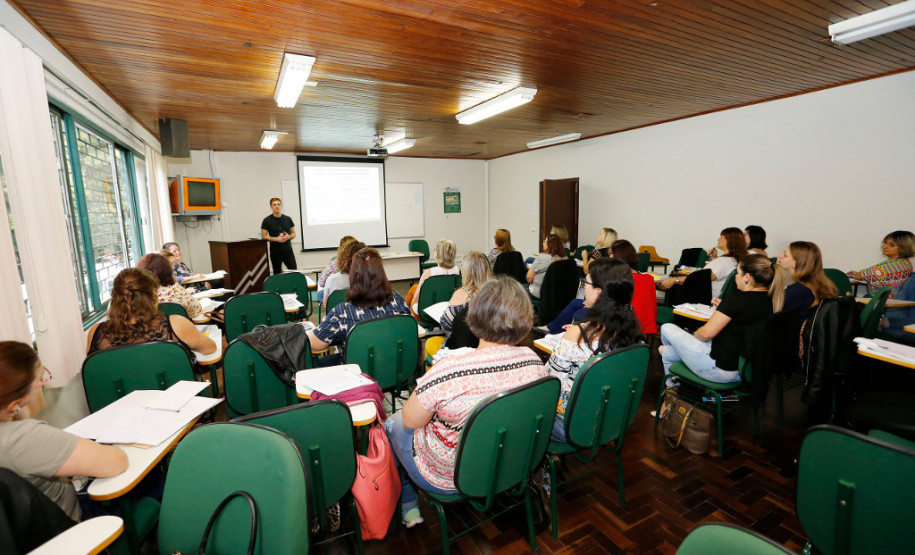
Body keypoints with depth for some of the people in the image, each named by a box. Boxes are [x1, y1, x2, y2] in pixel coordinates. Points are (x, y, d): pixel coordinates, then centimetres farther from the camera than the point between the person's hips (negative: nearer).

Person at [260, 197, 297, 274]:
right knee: (277, 274, 7)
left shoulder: (288, 219, 8)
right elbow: (264, 236, -3)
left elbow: (293, 233, 13)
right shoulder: (267, 221, -1)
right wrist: (276, 239, -17)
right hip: (275, 252, -2)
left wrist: (289, 237, -10)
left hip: (288, 250, 2)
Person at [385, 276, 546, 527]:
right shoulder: (533, 360, -18)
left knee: (393, 424, 23)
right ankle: (410, 506, 43)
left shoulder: (448, 371, -36)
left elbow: (410, 420, -18)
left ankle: (407, 506, 40)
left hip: (448, 478, -5)